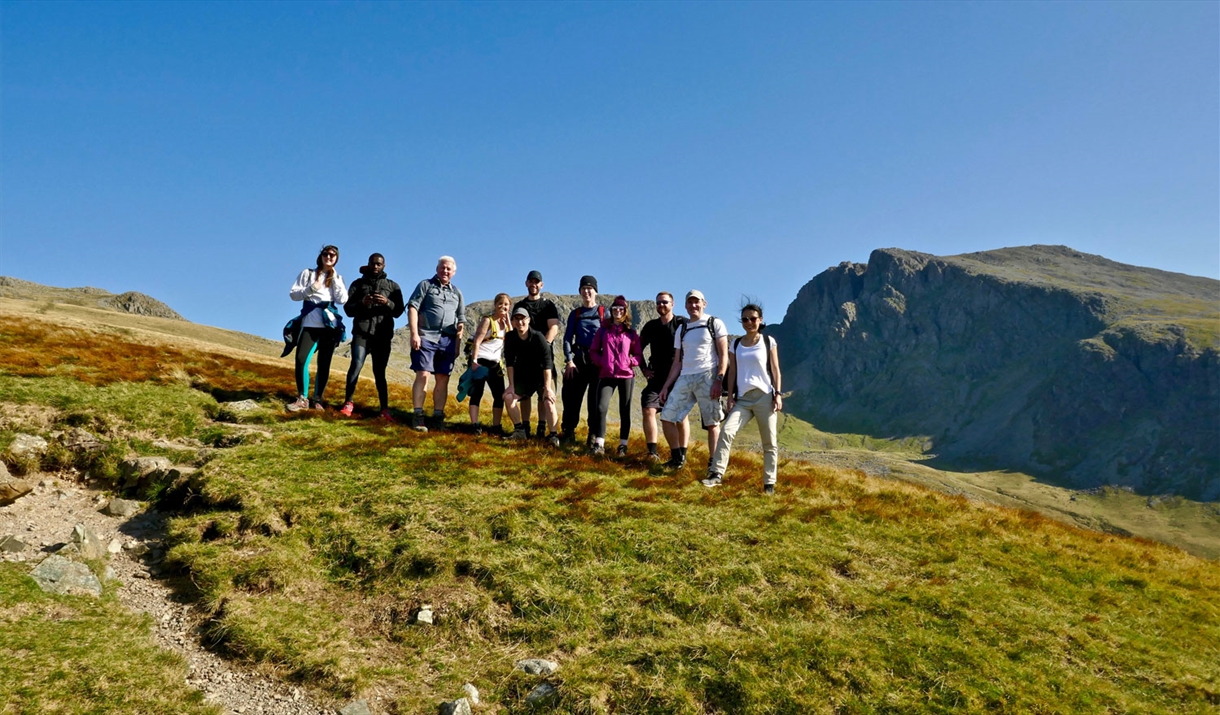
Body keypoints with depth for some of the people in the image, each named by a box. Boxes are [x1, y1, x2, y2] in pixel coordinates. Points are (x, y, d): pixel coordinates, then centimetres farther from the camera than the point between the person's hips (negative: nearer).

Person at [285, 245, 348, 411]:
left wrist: (335, 277, 0)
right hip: (310, 322, -1)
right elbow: (293, 293, 4)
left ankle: (317, 400, 7)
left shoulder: (337, 278, 16)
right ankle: (302, 399, -6)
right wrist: (311, 289, -11)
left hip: (329, 323, 1)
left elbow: (342, 300, 0)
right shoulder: (308, 273, 12)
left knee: (324, 364, 1)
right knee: (301, 360, -14)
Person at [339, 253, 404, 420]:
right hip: (361, 332, -1)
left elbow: (399, 311, 6)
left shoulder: (392, 286, 13)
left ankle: (385, 409, 1)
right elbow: (348, 309, 6)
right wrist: (361, 303, -14)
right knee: (356, 365, -17)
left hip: (382, 334, 1)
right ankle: (348, 403, -8)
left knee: (379, 372, 1)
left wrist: (387, 303, -14)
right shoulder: (358, 283, 12)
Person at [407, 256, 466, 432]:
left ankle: (438, 417, 6)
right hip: (426, 337, -4)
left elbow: (461, 321, 19)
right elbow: (412, 307, -3)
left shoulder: (457, 293, 19)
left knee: (443, 379, 2)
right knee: (423, 375, -11)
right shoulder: (426, 285, 7)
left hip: (448, 341, 4)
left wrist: (458, 344, 10)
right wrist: (414, 334, -14)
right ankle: (418, 416, -9)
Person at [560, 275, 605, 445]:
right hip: (579, 359, 2)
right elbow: (567, 338, 7)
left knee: (596, 399, 1)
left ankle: (594, 435, 6)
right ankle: (569, 432, 3)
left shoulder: (603, 312, 6)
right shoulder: (575, 314, 12)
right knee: (572, 397, -4)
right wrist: (569, 361, -6)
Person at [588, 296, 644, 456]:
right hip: (606, 375, 0)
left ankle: (623, 445, 13)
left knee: (625, 411, 4)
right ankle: (599, 444, -8)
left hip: (626, 376, 0)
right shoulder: (603, 330, 8)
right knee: (601, 408, -14)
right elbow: (593, 351, 11)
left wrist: (630, 361, -11)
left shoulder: (631, 333, 6)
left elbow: (639, 355, 8)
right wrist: (601, 362, -5)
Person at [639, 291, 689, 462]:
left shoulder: (682, 324, -5)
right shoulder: (650, 326, 8)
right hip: (657, 378, 4)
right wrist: (643, 368, 9)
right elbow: (639, 348, 19)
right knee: (648, 410, -8)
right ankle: (652, 452, -5)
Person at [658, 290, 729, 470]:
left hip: (707, 377, -5)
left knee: (712, 423, -3)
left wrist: (719, 380, -15)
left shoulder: (715, 324, 3)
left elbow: (723, 355, -3)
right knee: (667, 417, 1)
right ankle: (678, 457, 15)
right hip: (684, 379, 6)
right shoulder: (682, 330, 18)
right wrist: (666, 385, 12)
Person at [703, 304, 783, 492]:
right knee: (726, 431, -17)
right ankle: (716, 473, -15)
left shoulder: (768, 341, 4)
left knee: (769, 442, 1)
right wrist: (730, 397, 3)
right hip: (743, 398, 2)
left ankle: (769, 483, 10)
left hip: (764, 397, -2)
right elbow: (732, 372, 10)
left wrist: (778, 394, -5)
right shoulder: (736, 344, 11)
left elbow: (775, 370, 3)